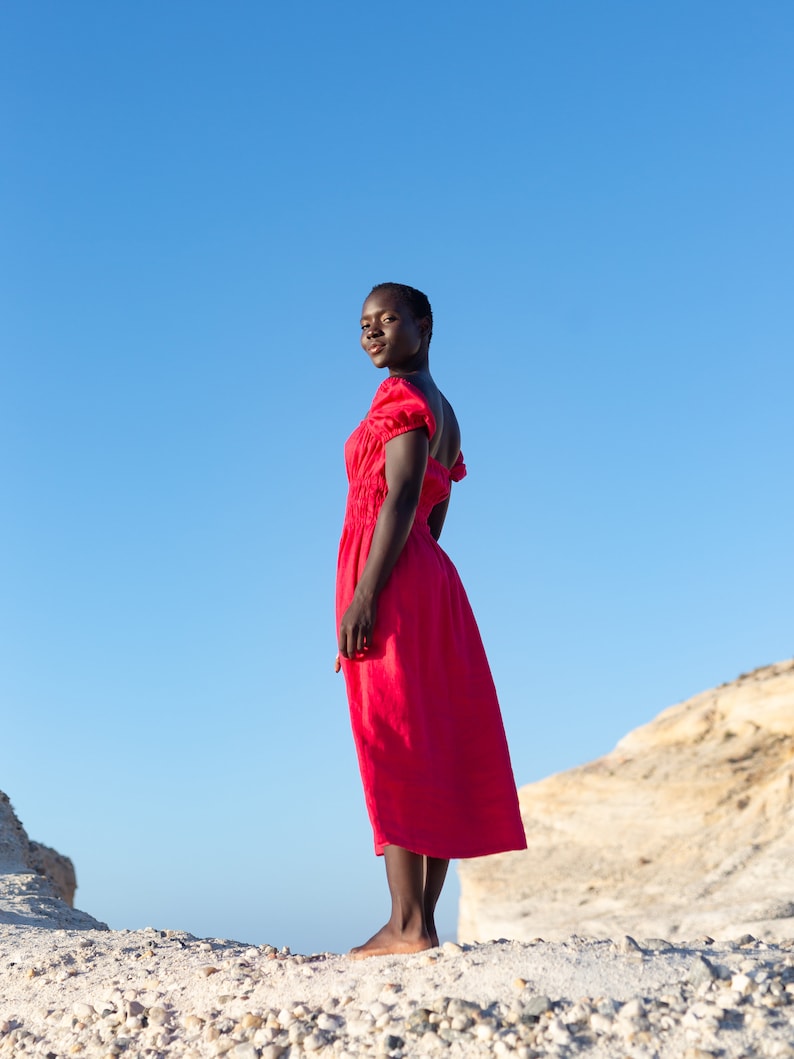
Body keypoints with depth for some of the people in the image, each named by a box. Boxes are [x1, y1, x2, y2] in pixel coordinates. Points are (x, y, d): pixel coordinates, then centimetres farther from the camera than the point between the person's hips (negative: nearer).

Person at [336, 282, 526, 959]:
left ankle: (407, 925, -11)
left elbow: (401, 498, -17)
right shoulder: (443, 410, 22)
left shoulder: (402, 397, -5)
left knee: (392, 745, -11)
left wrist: (362, 597, -22)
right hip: (431, 577, 10)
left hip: (389, 581, -10)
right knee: (433, 749, 5)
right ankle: (422, 922, 9)